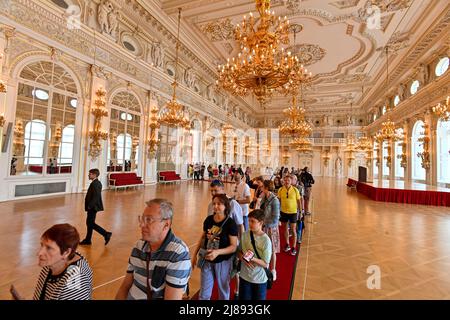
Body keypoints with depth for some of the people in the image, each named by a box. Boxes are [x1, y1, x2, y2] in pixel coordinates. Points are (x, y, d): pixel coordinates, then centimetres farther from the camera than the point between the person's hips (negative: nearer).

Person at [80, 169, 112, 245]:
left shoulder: (95, 184, -21)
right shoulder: (97, 182, 10)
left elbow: (96, 196, -26)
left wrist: (89, 205, -20)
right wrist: (89, 205, 16)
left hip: (93, 207, -10)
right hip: (93, 207, 10)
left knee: (90, 223, -3)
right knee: (89, 223, 16)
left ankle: (106, 234, -1)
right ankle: (87, 240, 27)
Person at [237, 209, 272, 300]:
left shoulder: (266, 240, -20)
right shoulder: (245, 235, -9)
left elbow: (265, 264, -17)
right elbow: (239, 251, 4)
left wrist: (252, 258, -31)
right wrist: (243, 258, -17)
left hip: (260, 279, -3)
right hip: (245, 277, 3)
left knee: (258, 298, 17)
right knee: (244, 298, 17)